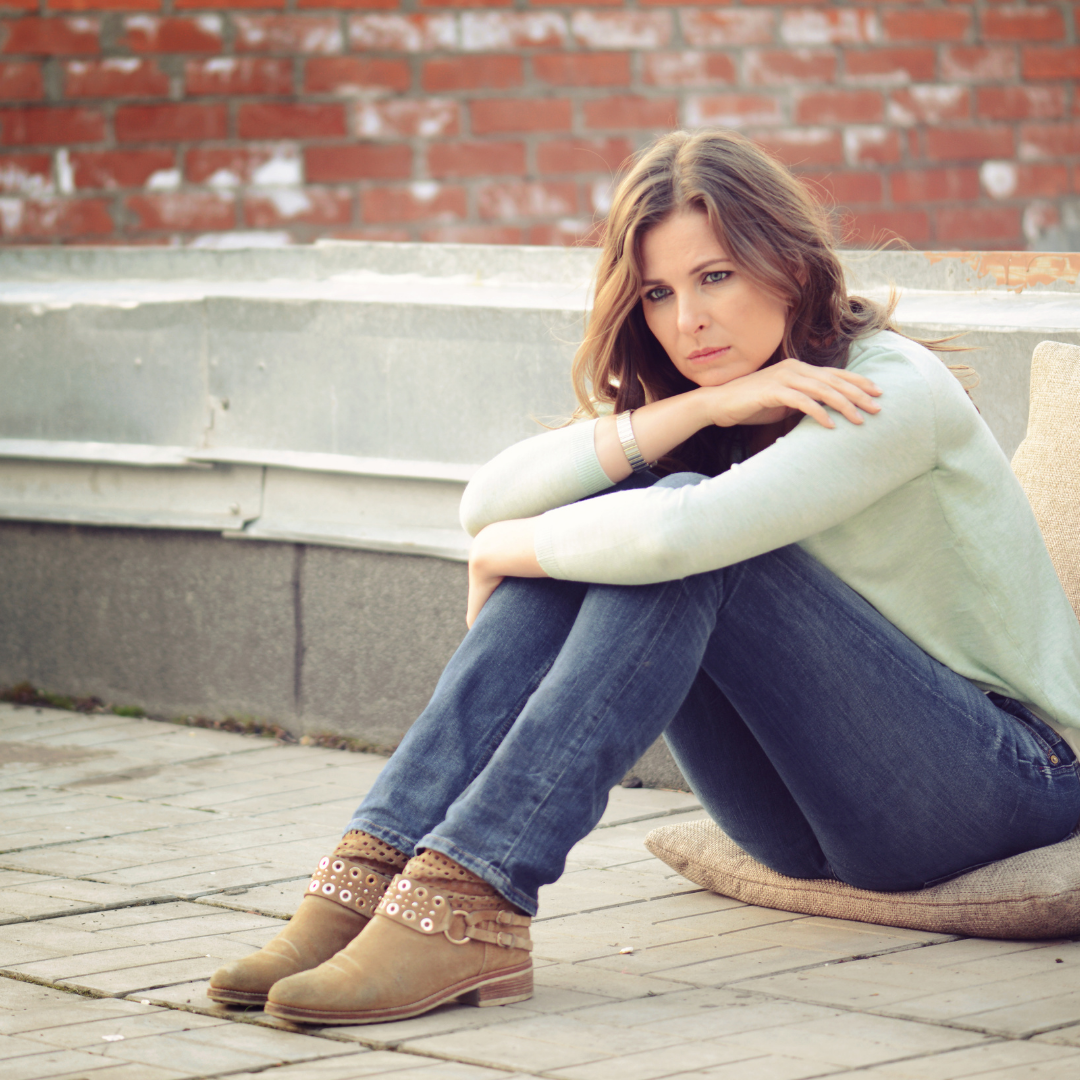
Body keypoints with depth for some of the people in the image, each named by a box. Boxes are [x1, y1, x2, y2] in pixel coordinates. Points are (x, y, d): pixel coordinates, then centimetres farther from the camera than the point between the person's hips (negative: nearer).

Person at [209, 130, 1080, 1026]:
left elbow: (678, 534, -34)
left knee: (683, 534, -27)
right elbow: (491, 502, -11)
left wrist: (513, 550, -15)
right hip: (815, 819, 7)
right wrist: (695, 410, -22)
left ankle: (467, 908, -36)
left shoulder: (895, 394, -18)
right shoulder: (685, 395, 6)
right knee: (593, 518, -13)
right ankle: (379, 869, -24)